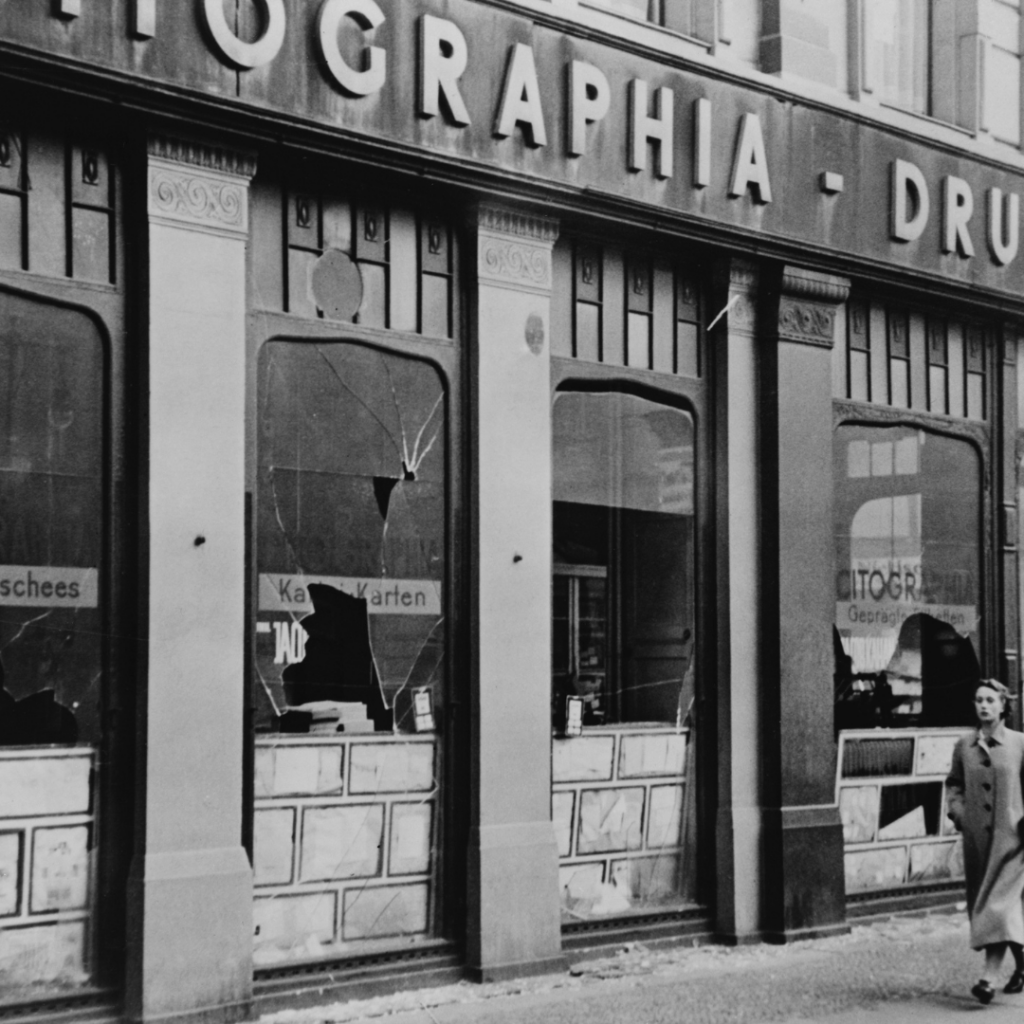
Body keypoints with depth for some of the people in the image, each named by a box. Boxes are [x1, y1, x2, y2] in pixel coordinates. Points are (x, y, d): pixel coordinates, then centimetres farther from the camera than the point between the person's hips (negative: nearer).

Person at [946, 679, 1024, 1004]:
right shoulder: (963, 746, 6)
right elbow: (954, 782, 20)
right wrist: (956, 807, 3)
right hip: (976, 836, 4)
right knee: (980, 903, 10)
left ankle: (989, 978, -18)